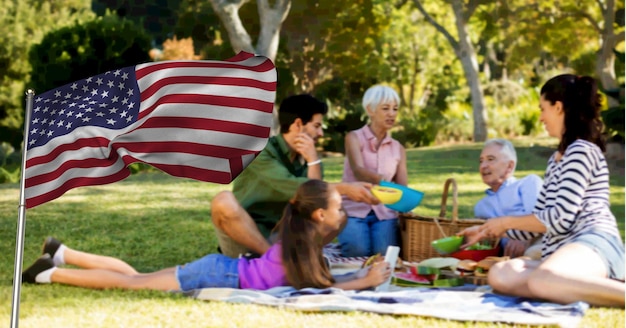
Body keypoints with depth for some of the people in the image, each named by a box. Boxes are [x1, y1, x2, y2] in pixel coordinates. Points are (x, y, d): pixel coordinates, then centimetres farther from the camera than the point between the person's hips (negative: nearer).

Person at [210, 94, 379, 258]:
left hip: (275, 238, 6)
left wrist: (313, 160, -13)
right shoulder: (262, 151, -11)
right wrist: (345, 189, -34)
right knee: (224, 200, -34)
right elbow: (289, 187, -28)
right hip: (242, 242, -6)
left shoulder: (305, 158, 8)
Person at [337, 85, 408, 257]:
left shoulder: (398, 148, 13)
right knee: (358, 252, -31)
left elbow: (402, 185, 4)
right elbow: (358, 171, -20)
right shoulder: (354, 138, 0)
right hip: (354, 210, -3)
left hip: (385, 212, 3)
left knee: (386, 255, -27)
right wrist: (381, 180, -43)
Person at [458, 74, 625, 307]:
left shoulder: (582, 151, -3)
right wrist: (485, 232, 31)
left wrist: (506, 222, 2)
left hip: (593, 244, -10)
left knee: (543, 281, -42)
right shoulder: (557, 159, 27)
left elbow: (560, 219, -11)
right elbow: (540, 218, 29)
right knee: (500, 275, -21)